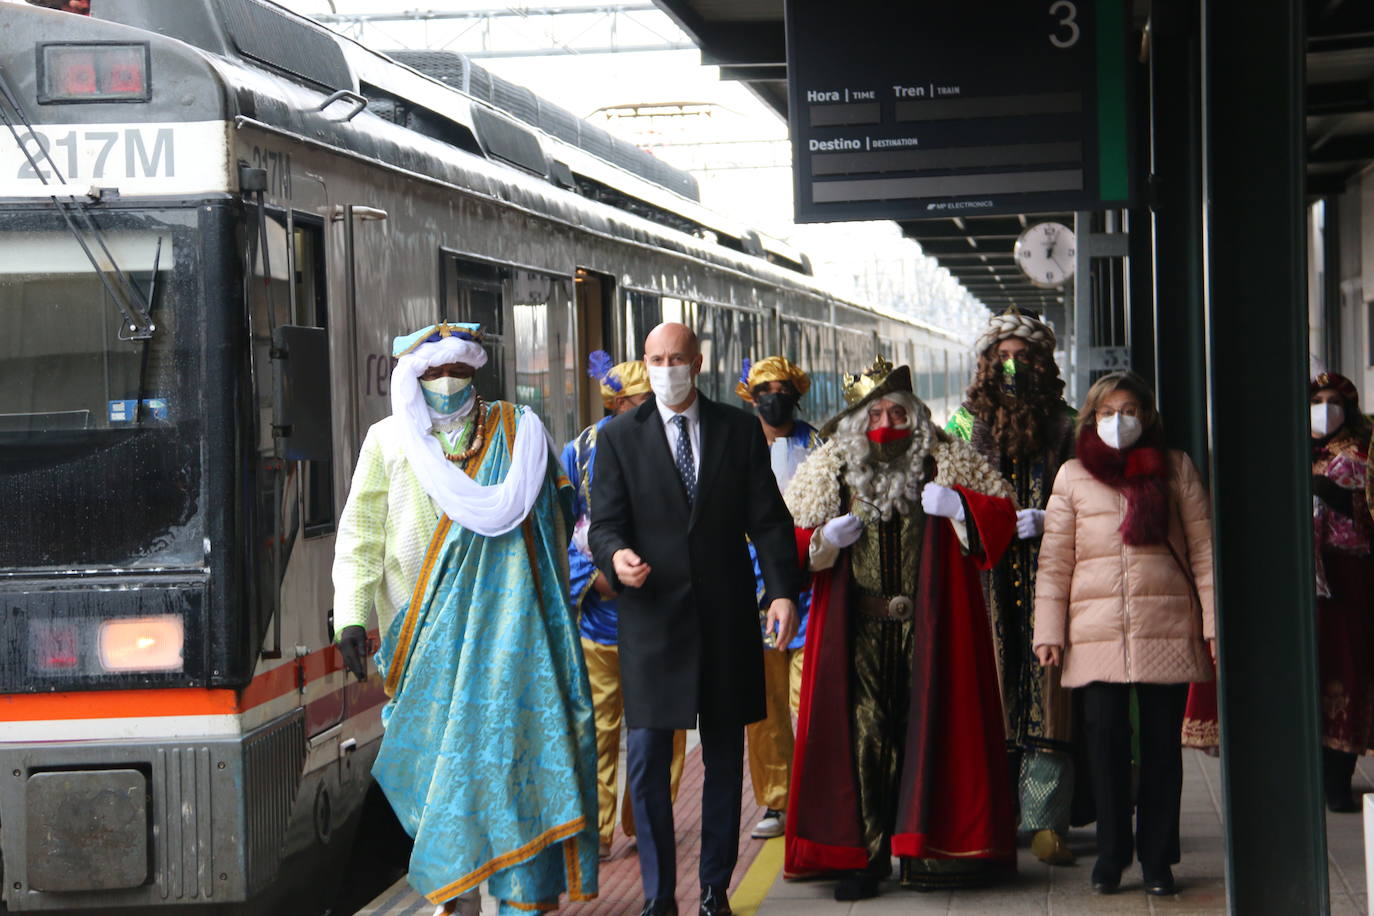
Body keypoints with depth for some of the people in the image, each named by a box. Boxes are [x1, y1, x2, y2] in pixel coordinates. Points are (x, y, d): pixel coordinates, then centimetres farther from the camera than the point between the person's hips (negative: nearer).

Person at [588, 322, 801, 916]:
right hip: (653, 616, -1)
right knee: (647, 761, -5)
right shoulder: (619, 437, 4)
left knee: (724, 760, 8)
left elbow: (767, 518, 4)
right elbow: (605, 523, -2)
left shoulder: (739, 429, 7)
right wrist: (616, 555, -25)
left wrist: (782, 590, -8)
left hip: (726, 617, 2)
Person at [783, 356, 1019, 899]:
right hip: (858, 630, 1)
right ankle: (862, 855, 0)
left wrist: (958, 506, -13)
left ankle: (929, 850, 6)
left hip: (930, 629, 0)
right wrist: (824, 539, -9)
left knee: (929, 729, -1)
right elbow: (786, 539, 12)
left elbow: (1002, 513, 5)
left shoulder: (945, 463, 6)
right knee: (862, 736, -4)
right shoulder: (831, 469, 9)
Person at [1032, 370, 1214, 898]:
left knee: (1161, 741, 2)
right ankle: (1111, 855, 4)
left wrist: (1213, 622, 1)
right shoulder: (1073, 477, 11)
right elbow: (1054, 561, 8)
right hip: (1097, 631, 0)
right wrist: (1048, 631, 1)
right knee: (1105, 735, -8)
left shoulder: (1175, 469, 11)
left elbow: (1203, 549, 8)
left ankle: (1157, 859, 11)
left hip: (1167, 628, 0)